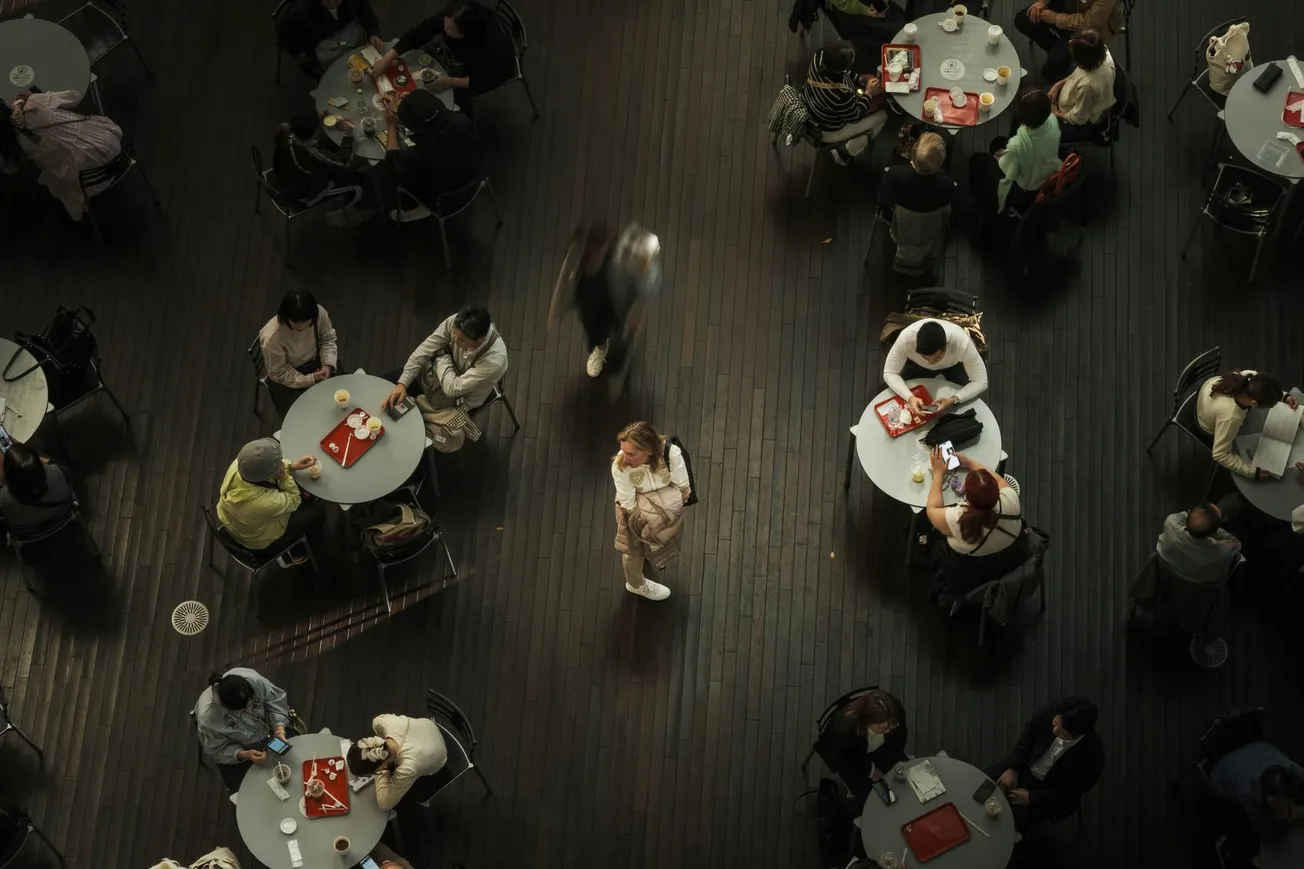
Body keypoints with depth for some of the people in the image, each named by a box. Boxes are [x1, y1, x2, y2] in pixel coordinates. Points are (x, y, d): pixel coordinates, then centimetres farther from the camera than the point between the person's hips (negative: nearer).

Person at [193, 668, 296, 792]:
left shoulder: (253, 679, -35)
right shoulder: (208, 719, -39)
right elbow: (217, 751, -21)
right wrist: (244, 755, -35)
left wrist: (279, 728, -31)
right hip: (234, 750, -3)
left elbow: (276, 699, -18)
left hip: (267, 728, 3)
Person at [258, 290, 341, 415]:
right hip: (285, 377, -4)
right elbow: (279, 373, -22)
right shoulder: (272, 337, -36)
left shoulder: (319, 313, -26)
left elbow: (328, 339, -6)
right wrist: (310, 380, -28)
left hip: (314, 361, 4)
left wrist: (328, 364, -22)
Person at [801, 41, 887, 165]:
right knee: (881, 116, 10)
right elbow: (855, 117, -22)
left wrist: (863, 80, -6)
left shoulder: (819, 57, -27)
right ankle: (845, 152, 30)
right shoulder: (840, 94, -45)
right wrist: (869, 94, -12)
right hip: (827, 131, -7)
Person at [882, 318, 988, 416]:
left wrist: (954, 400, -49)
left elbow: (981, 382, -33)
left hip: (955, 364, -1)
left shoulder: (961, 342, -44)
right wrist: (910, 397, -47)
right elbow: (889, 373, -30)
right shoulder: (906, 338, -43)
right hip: (918, 364, 1)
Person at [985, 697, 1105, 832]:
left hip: (1050, 792, -4)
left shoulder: (1092, 757, -32)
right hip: (1025, 766, 4)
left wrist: (1031, 798, -18)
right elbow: (1027, 737, -5)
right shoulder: (1052, 711, -25)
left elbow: (1070, 794, -18)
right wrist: (1012, 769, -12)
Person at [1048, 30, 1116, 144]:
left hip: (1084, 126, -8)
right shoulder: (1102, 53, -25)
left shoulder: (1087, 86, -46)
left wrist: (1057, 114, -8)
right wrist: (1058, 85, -3)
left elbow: (1078, 118, -26)